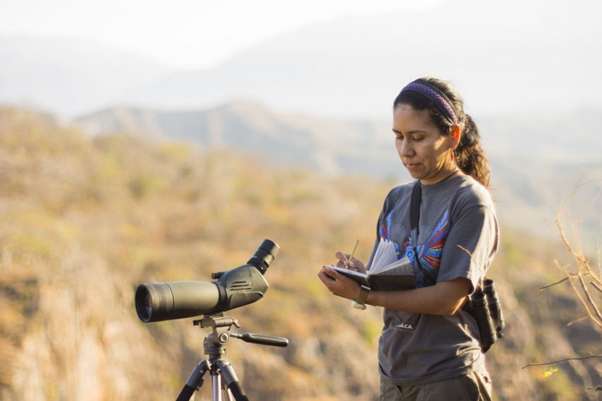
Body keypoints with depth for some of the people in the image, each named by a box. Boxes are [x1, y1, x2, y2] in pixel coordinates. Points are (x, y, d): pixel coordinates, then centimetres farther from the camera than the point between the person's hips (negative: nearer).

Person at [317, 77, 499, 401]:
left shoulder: (471, 202, -9)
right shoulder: (397, 199, 11)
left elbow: (449, 298, -16)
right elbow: (382, 281, 10)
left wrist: (365, 295, -19)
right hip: (393, 372, 6)